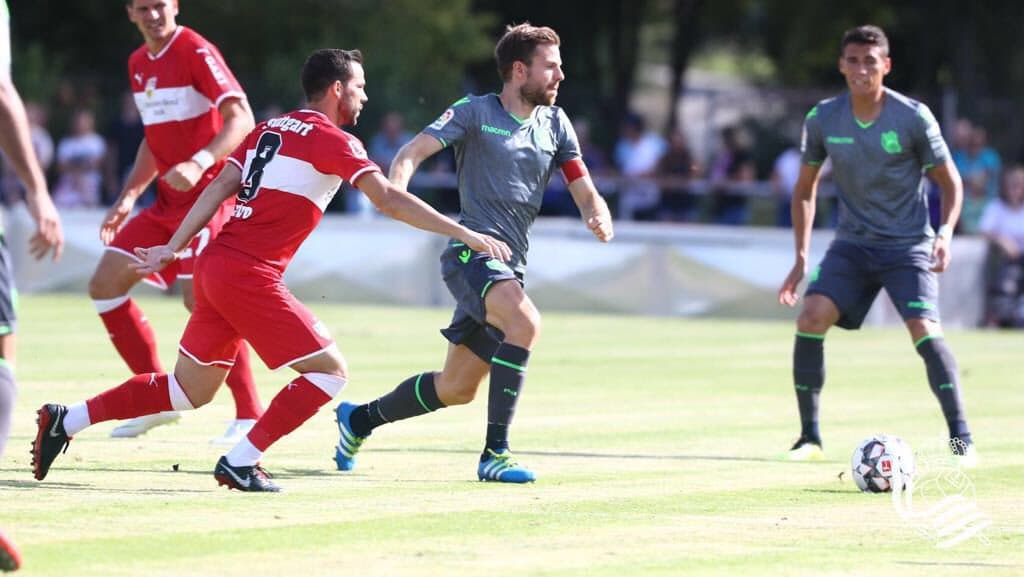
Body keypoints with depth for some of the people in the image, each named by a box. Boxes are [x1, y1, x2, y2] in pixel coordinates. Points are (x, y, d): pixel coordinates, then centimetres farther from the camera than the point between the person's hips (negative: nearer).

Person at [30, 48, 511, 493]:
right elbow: (388, 200, -12)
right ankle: (240, 462, -7)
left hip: (215, 267, 8)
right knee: (330, 371, -3)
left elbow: (219, 188, 11)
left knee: (190, 390, 17)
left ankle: (65, 421, 16)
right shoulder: (332, 141, -5)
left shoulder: (268, 130, 18)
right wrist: (464, 234, -9)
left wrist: (173, 248, 9)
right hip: (250, 276, -8)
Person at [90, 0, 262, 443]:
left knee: (199, 297, -20)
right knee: (105, 283, 3)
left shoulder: (196, 52, -12)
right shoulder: (138, 64, 13)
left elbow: (241, 119, -21)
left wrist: (199, 163, -35)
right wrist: (128, 197, 17)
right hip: (167, 202, 9)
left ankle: (249, 415, -11)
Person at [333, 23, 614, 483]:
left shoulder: (555, 123, 14)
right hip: (471, 252, -7)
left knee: (456, 389, 11)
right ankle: (494, 454, -29)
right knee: (525, 322, -33)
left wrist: (597, 216, -11)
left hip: (509, 267, 7)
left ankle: (359, 419, 35)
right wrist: (394, 190, -33)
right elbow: (413, 151, -11)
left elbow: (584, 191, 13)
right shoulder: (476, 112, -3)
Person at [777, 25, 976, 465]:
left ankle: (961, 440, -17)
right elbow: (805, 189, 12)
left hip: (908, 247, -3)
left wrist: (945, 234, -17)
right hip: (853, 244, 3)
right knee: (811, 317, -17)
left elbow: (950, 183, 0)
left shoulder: (913, 118, -10)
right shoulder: (822, 120, -2)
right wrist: (801, 259, 6)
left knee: (924, 330, -23)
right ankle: (809, 437, -6)